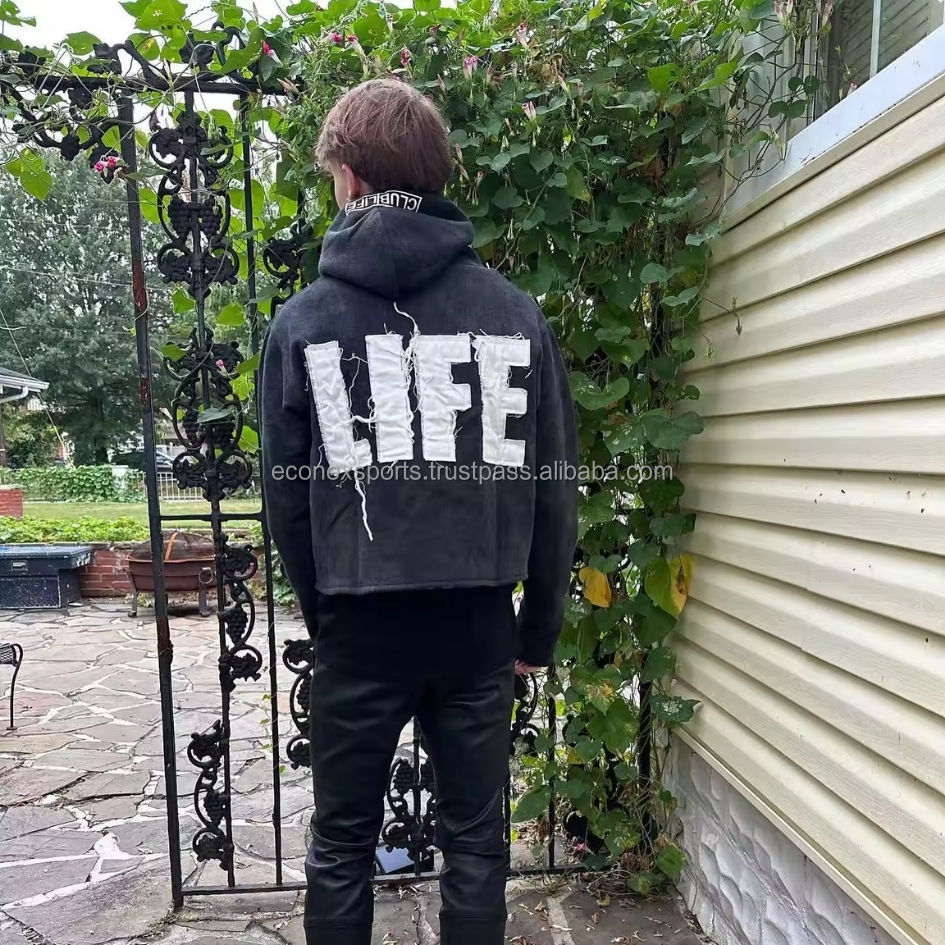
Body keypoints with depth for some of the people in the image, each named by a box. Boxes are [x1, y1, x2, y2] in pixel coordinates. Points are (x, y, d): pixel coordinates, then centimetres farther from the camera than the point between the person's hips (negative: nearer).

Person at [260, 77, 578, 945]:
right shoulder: (517, 313, -2)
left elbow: (286, 495, 1)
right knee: (475, 840, 17)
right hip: (478, 623, 1)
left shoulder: (303, 321, -3)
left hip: (358, 627, 0)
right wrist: (540, 629, 9)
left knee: (342, 843, 18)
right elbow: (555, 489, -1)